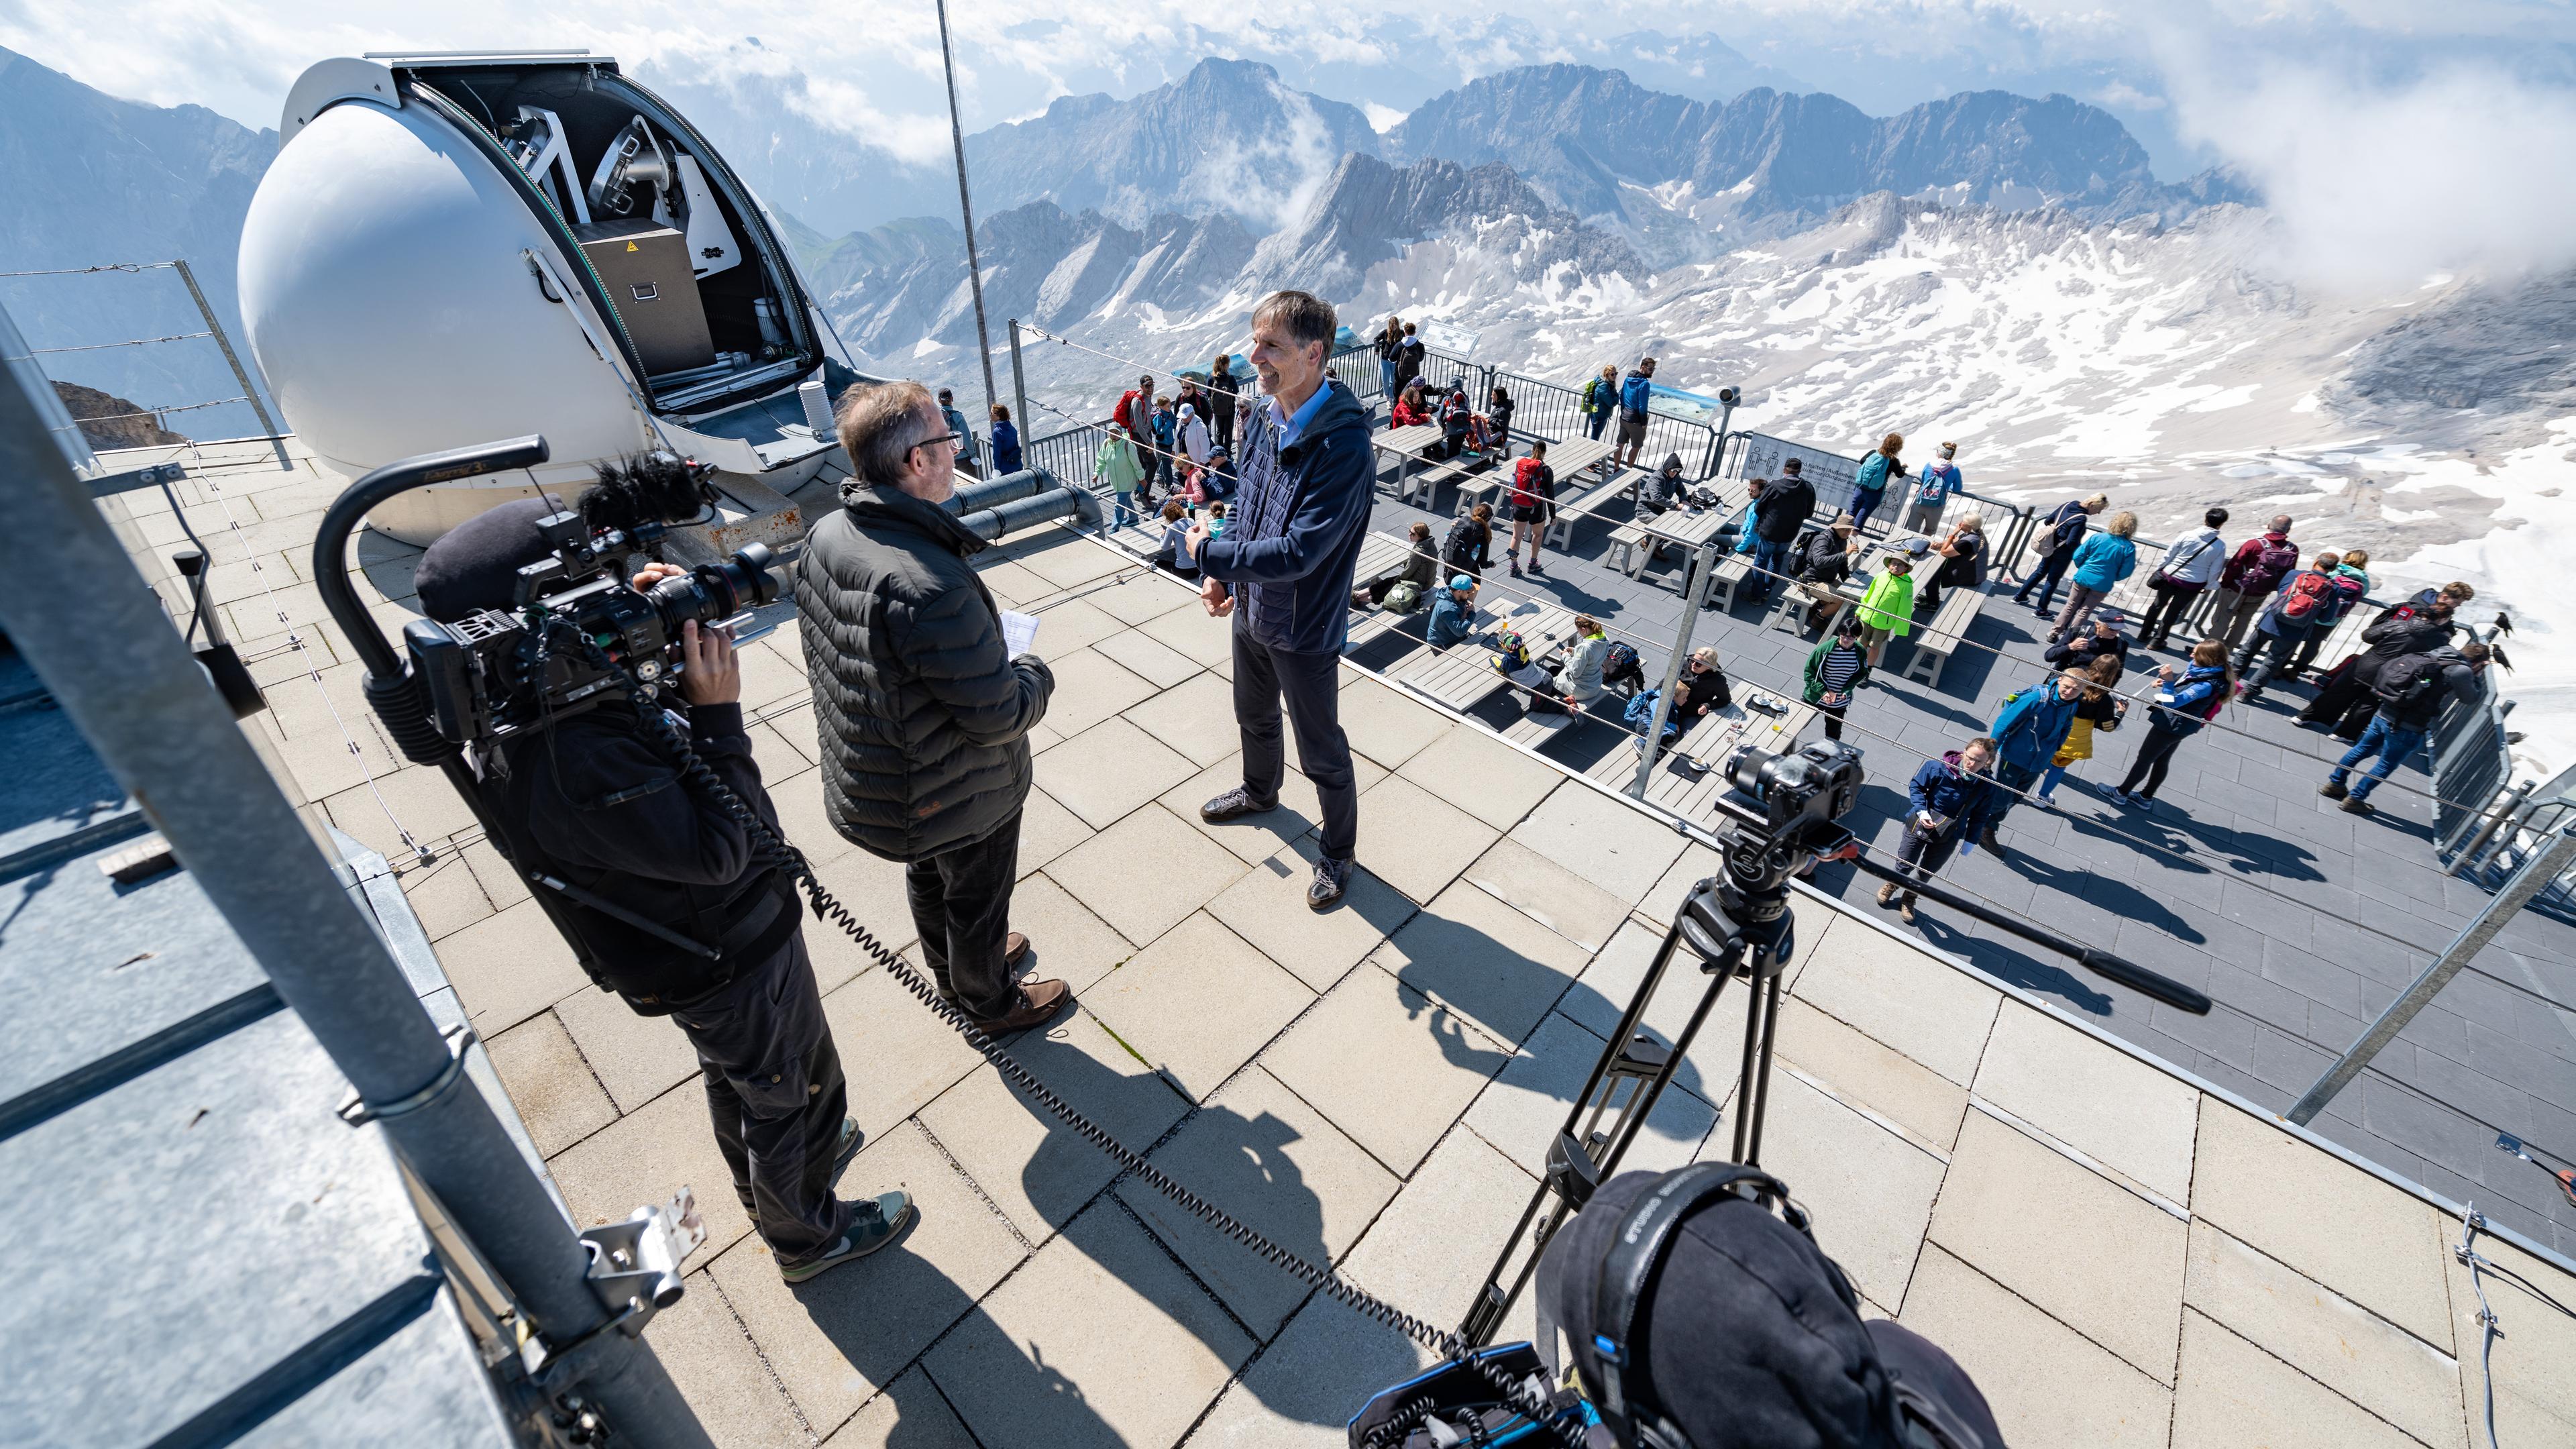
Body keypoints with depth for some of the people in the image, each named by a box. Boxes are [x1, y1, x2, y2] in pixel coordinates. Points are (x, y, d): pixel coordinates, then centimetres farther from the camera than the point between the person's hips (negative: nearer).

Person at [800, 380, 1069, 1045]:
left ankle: (950, 967, 59)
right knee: (978, 901, 19)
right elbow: (999, 716, -32)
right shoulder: (931, 587, -39)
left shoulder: (824, 538, -10)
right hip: (959, 796, -8)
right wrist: (1035, 673, -10)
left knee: (928, 875, 32)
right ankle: (992, 1002, 47)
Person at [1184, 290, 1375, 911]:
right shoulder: (1261, 421, -3)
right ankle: (1260, 792, 59)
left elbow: (1297, 553, -32)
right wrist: (1225, 577, -4)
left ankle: (1337, 852, 35)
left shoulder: (1345, 447, -29)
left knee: (1323, 753, 11)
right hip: (1251, 612, 8)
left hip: (1305, 632, -8)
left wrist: (1208, 553, -21)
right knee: (1254, 718, 30)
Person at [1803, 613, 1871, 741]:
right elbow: (1809, 671, -15)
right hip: (1816, 697, -2)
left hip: (1840, 702, 2)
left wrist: (1846, 689, -13)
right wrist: (1823, 691, -24)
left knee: (1834, 735, 16)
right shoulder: (1826, 648, -21)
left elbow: (1861, 674, 3)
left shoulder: (1861, 652, -12)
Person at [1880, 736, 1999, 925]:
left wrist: (1971, 839, 2)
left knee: (1927, 871, 19)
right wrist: (1921, 811, -21)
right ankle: (1892, 884, 48)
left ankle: (1909, 898, 46)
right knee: (1905, 863, 14)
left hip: (1949, 836, 2)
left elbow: (1979, 815, -2)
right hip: (1921, 825, -2)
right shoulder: (1939, 767, -26)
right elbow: (1915, 785, -10)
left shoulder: (1987, 785, -17)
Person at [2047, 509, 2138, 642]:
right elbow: (2125, 572, -8)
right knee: (2083, 612, 9)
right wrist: (2112, 577, 11)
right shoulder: (2129, 548, -11)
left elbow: (2078, 556, -5)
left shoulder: (2097, 538, -9)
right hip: (2102, 585, -1)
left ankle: (2054, 634, 18)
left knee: (2070, 607, 15)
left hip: (2083, 578, 1)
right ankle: (2067, 637, 9)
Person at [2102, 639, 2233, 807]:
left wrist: (2168, 682, -45)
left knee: (2144, 758, 7)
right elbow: (2181, 679, 16)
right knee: (2161, 761, 21)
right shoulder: (2200, 670, -5)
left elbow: (2173, 702, -32)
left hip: (2172, 726, -9)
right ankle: (2146, 797, 36)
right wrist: (2165, 678, -4)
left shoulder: (2207, 684, -30)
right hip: (2177, 725, 9)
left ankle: (2121, 793, 21)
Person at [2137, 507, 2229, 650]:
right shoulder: (2220, 545, -12)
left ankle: (2144, 634, 27)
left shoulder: (2187, 536, -13)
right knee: (2173, 612, 12)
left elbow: (2168, 557, -6)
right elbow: (2214, 571, -4)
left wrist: (2158, 571, 8)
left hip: (2170, 577, 0)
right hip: (2193, 584, 0)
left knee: (2158, 605, 17)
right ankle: (2157, 641, 17)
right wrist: (2208, 586, 10)